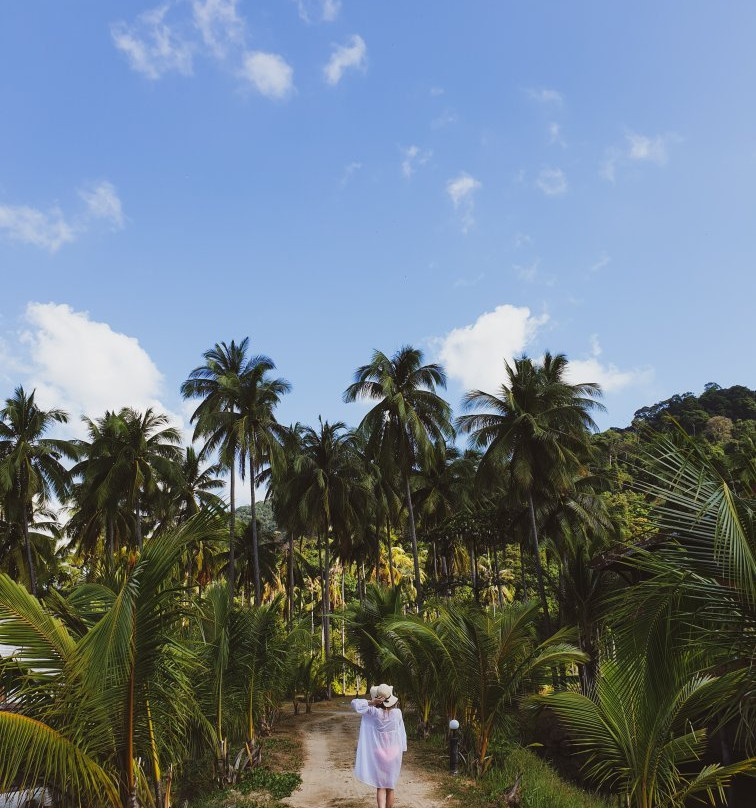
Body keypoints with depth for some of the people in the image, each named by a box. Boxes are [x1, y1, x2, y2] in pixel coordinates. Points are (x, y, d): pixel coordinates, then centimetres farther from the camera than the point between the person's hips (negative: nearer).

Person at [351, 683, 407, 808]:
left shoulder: (374, 712, -16)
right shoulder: (397, 712, -11)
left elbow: (354, 703, -13)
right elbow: (402, 733, -3)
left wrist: (371, 702, -18)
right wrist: (402, 750, 8)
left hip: (378, 753, -1)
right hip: (394, 753, 2)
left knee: (380, 787, 7)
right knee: (390, 787, 18)